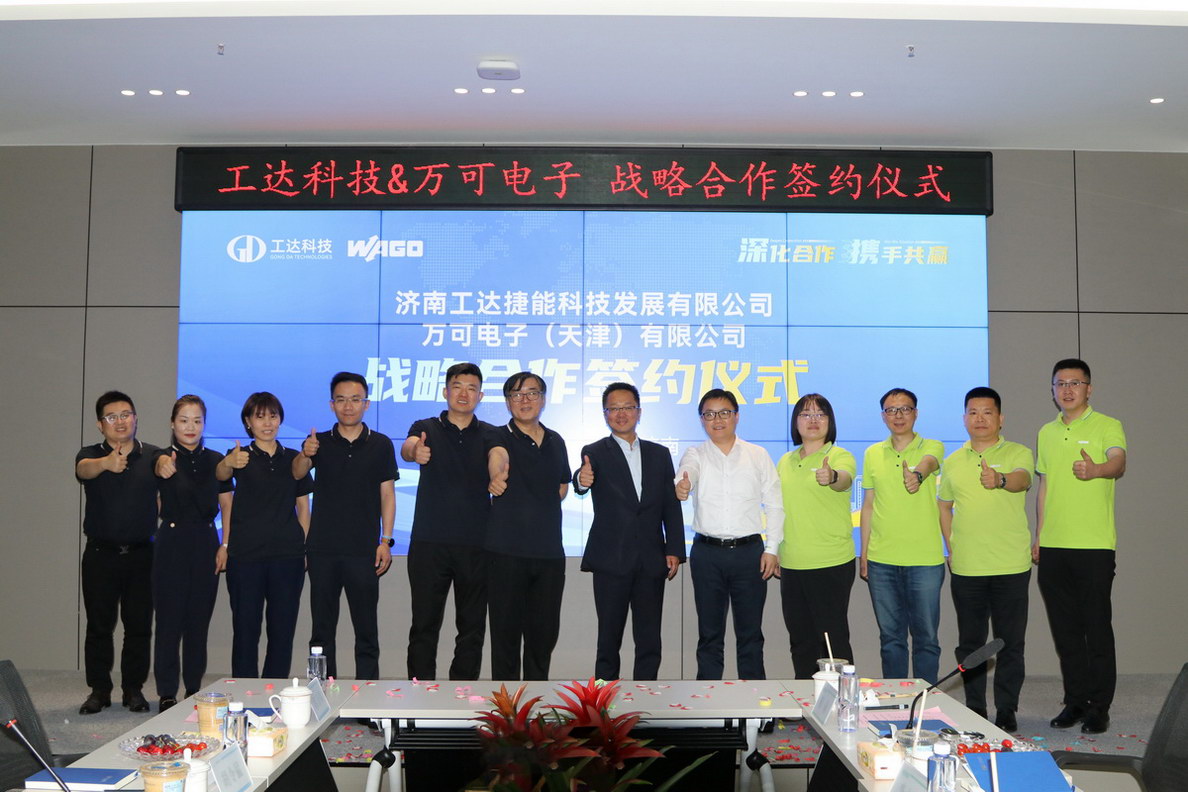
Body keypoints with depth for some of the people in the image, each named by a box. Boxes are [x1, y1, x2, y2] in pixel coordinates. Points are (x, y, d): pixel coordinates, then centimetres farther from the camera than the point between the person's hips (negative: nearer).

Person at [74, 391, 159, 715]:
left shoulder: (153, 456, 4)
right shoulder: (91, 455, 1)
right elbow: (84, 469, -24)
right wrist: (106, 463, -46)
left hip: (142, 554, 0)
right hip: (100, 554, 0)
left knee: (139, 626, 4)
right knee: (99, 625, 4)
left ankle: (134, 689, 15)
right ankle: (99, 690, 15)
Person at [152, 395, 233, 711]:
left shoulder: (215, 460, 7)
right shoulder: (166, 456, -3)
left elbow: (227, 506, 6)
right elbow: (160, 465, -29)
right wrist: (164, 466, -54)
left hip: (205, 545, 3)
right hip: (172, 544, -3)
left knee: (199, 621, 9)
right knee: (169, 622, -2)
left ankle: (194, 690, 19)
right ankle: (167, 694, 5)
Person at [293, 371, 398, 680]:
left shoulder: (381, 444, 4)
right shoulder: (319, 442, 5)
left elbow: (387, 494, 5)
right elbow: (297, 473, -13)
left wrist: (386, 541, -3)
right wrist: (305, 455, -36)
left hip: (364, 550, -1)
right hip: (322, 549, 1)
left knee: (366, 629, 1)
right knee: (322, 628, 7)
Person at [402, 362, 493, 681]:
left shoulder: (490, 435, 11)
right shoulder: (426, 429, 5)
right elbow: (407, 448, -16)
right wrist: (414, 451, -40)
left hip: (476, 545, 1)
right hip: (429, 543, -1)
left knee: (472, 627, 6)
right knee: (424, 624, 2)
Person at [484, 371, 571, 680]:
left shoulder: (556, 442, 12)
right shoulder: (500, 437, -4)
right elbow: (497, 454, -29)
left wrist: (537, 505, 4)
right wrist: (497, 472, -52)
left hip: (550, 551, 5)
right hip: (507, 550, -5)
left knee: (545, 632, 11)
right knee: (506, 632, 0)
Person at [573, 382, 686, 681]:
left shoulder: (659, 454, 11)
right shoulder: (595, 453, 0)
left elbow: (672, 506, 9)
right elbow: (581, 484, -21)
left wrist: (674, 550, 0)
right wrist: (582, 480, -45)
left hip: (652, 562, 3)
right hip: (611, 560, -3)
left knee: (649, 642, 6)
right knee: (609, 639, 3)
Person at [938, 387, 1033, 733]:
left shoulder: (1017, 453, 0)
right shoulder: (953, 461, 11)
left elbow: (1022, 479, -23)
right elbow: (944, 506, 20)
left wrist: (1001, 480, -45)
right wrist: (951, 546, 10)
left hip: (1011, 566, -3)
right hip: (965, 568, 3)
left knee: (1010, 642, 3)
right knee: (969, 642, 10)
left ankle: (1006, 710, 15)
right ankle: (974, 709, 22)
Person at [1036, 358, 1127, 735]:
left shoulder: (1107, 426, -3)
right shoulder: (1047, 433, 15)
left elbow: (1119, 463, -23)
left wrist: (1096, 470, -45)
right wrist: (1038, 535, 16)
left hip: (1094, 546, -5)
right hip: (1053, 547, 5)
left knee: (1097, 627, -1)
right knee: (1065, 629, 10)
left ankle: (1099, 707, 8)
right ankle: (1075, 701, 21)